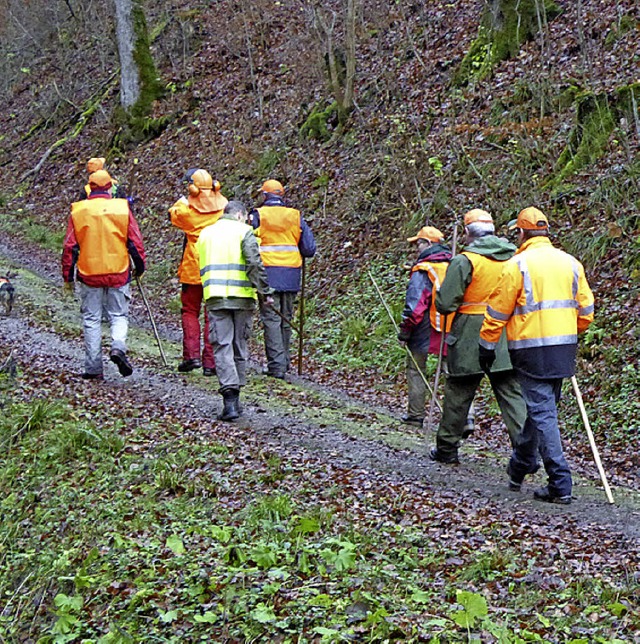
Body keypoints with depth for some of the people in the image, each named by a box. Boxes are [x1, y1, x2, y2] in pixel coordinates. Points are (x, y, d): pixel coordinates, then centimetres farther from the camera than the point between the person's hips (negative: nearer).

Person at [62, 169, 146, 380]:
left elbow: (70, 246, 1)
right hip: (119, 272, 0)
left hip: (89, 273, 0)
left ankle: (93, 368, 7)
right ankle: (118, 347, -17)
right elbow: (135, 241, 0)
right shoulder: (122, 207, -2)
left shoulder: (78, 211, -1)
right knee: (119, 316, 11)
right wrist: (140, 267, 12)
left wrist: (68, 275, 9)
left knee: (91, 320, 8)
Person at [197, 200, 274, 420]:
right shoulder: (243, 231, 1)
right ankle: (234, 399, 19)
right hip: (242, 295, -2)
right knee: (239, 346, 11)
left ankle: (230, 398, -18)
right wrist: (265, 292, -8)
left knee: (222, 347, -3)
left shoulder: (205, 233, 17)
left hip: (214, 297, 2)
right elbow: (254, 264, -11)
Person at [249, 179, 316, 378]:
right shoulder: (296, 217, 7)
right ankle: (284, 362, 22)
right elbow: (309, 249, 6)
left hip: (267, 274, -4)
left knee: (271, 319, -3)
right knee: (286, 319, 14)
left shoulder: (257, 215, -3)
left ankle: (276, 365, -9)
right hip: (291, 276, 4)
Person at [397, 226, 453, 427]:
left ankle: (416, 415, 15)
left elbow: (414, 304, -15)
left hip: (425, 330, -5)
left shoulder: (422, 270, -12)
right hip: (450, 331, 5)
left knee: (416, 369, 10)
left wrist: (405, 329, -6)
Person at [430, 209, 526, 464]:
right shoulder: (514, 258, 4)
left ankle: (446, 448, 22)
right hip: (507, 342, 4)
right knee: (513, 395, 3)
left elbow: (445, 304, -13)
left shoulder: (465, 261, -12)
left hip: (470, 342, -4)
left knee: (458, 395, 10)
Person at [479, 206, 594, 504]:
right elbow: (585, 309, 12)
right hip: (565, 347, 6)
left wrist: (487, 345, 7)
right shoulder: (570, 263, 8)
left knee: (542, 412, -5)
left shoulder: (517, 265, -8)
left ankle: (560, 485, -10)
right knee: (540, 408, 19)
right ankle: (519, 468, 34)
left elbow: (498, 312, -4)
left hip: (532, 349, -6)